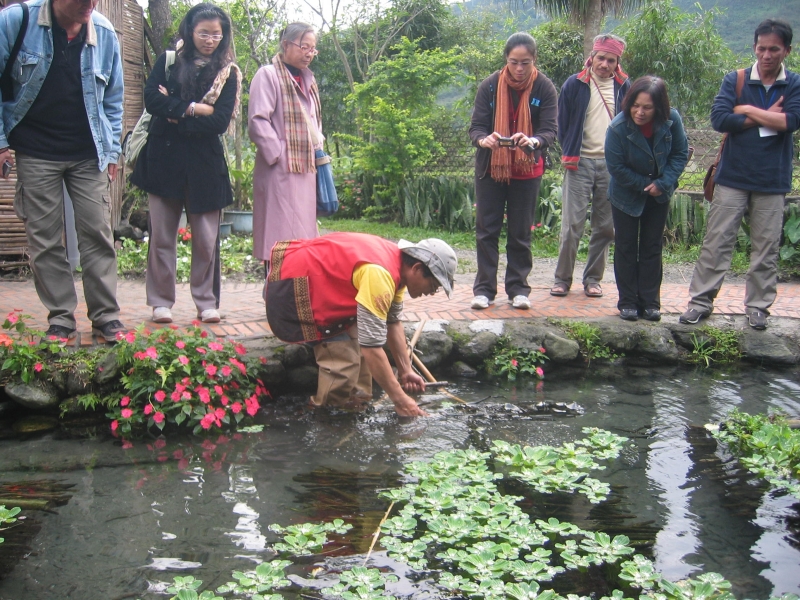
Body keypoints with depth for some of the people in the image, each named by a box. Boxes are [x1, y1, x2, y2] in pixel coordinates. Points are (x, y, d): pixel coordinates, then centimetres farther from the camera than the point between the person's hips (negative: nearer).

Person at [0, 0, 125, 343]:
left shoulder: (104, 33, 0)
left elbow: (113, 98, 10)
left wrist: (112, 150, 8)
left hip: (89, 155, 2)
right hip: (36, 154, -1)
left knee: (98, 235, -1)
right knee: (44, 240, 1)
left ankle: (106, 319, 7)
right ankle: (60, 322, 10)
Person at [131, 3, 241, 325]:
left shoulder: (227, 72, 6)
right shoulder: (169, 60, 8)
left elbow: (220, 121, -6)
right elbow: (151, 99, -6)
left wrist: (175, 113, -8)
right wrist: (193, 109, -11)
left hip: (205, 163, 0)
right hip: (164, 158, 0)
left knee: (206, 237, 1)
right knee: (162, 235, 2)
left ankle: (207, 302, 11)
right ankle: (161, 303, 9)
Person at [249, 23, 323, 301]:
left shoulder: (307, 80, 19)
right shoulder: (268, 75, -5)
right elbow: (258, 121, -14)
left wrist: (318, 151, 16)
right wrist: (277, 155, -17)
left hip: (305, 169, 8)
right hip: (280, 171, -8)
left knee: (303, 234, 9)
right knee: (281, 235, -9)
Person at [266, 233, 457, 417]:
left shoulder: (396, 262, 0)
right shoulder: (380, 274, -31)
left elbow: (393, 321, 12)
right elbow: (372, 347, -31)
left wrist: (405, 370, 7)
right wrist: (400, 399, -23)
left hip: (317, 280, 10)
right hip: (294, 284, -10)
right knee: (344, 361, -13)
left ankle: (357, 405, 20)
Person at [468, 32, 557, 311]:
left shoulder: (544, 88, -8)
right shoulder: (490, 86, -8)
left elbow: (549, 130, -15)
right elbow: (476, 127, -10)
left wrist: (533, 141, -39)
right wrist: (483, 140, -35)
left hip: (527, 170, 0)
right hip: (490, 168, 0)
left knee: (521, 232, 6)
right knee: (486, 229, 2)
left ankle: (518, 288, 16)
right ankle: (484, 288, 9)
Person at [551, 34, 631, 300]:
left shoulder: (624, 87, 7)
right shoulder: (575, 84, 1)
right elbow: (562, 124, 7)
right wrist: (569, 154, 3)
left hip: (612, 165, 2)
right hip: (580, 162, -2)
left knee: (606, 226, 6)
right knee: (572, 224, -5)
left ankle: (593, 278, 17)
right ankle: (562, 278, 5)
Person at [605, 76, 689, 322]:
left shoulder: (671, 120, -20)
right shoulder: (618, 128, -27)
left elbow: (680, 154, -9)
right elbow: (616, 167, -18)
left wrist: (663, 183, -18)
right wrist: (644, 185, -15)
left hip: (658, 195, 2)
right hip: (626, 195, -2)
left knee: (652, 247, 8)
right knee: (626, 248, 5)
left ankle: (650, 301, 15)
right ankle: (627, 301, 14)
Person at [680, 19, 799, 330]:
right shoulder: (735, 80, 2)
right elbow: (719, 118, -12)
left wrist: (747, 110, -11)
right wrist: (767, 117, -10)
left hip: (773, 180, 1)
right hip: (733, 176, 0)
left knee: (766, 247, 7)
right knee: (716, 241, 1)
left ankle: (758, 306, 17)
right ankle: (701, 300, 8)